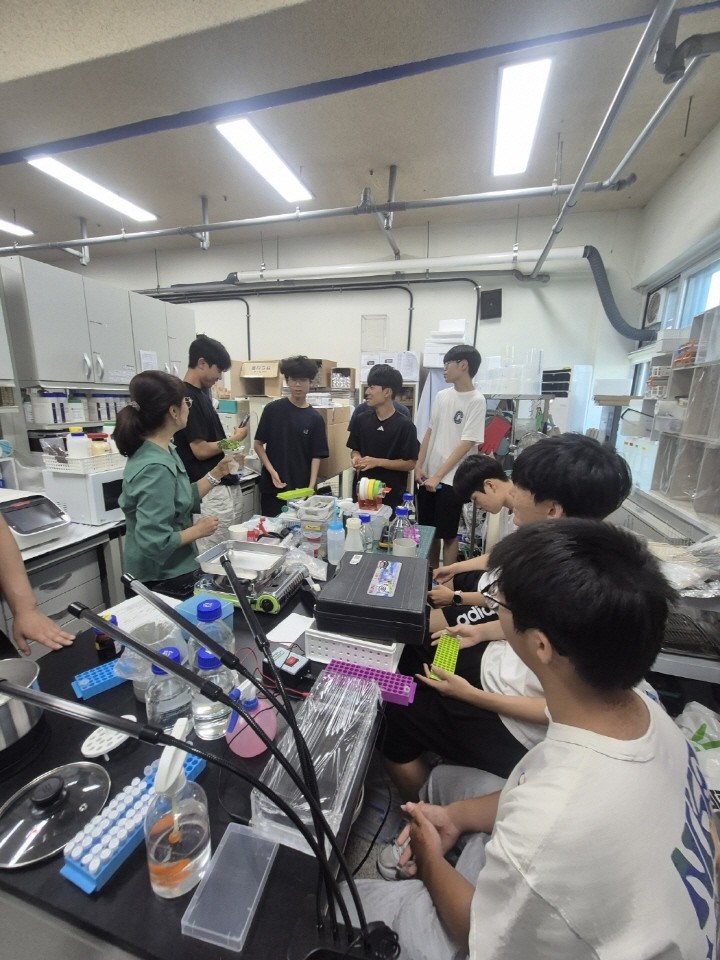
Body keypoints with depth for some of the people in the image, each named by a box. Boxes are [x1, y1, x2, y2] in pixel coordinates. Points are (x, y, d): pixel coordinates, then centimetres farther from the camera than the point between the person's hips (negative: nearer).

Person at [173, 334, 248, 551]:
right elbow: (201, 450, -19)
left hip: (228, 485, 10)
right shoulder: (187, 398, -17)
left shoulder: (202, 394, 11)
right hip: (212, 491, -10)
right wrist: (234, 439, -6)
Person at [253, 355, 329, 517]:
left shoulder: (315, 419, 1)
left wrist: (310, 487, -12)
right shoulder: (273, 409, -1)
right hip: (273, 486, 0)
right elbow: (258, 444, 2)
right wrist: (271, 471, -10)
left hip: (301, 488, 1)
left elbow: (316, 456, -2)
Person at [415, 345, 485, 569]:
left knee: (448, 534, 6)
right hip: (427, 476, 6)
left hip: (451, 480, -6)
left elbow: (466, 444, -15)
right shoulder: (441, 396, 8)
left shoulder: (476, 401, -10)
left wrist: (437, 477, -16)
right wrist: (419, 466, 4)